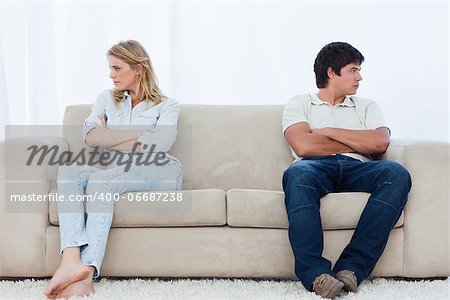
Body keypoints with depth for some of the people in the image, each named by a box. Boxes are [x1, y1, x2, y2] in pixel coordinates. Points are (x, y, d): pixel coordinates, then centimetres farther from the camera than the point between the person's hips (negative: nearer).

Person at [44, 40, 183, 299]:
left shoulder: (167, 105, 11)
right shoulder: (107, 98, 22)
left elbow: (157, 145, -10)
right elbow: (90, 136, 1)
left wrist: (109, 139, -3)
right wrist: (139, 134, -4)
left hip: (158, 170, -4)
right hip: (115, 170, 4)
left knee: (100, 180, -33)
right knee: (68, 171, -27)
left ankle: (87, 271, -43)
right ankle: (71, 260, -45)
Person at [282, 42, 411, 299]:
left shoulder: (367, 107, 28)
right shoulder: (299, 104, 19)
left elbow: (380, 143, 6)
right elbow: (303, 146, -3)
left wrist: (329, 132, 5)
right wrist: (359, 142, 7)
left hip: (357, 170, 3)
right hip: (316, 167, -2)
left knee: (397, 173, -31)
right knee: (297, 174, -39)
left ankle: (352, 268, -35)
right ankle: (316, 274, -42)